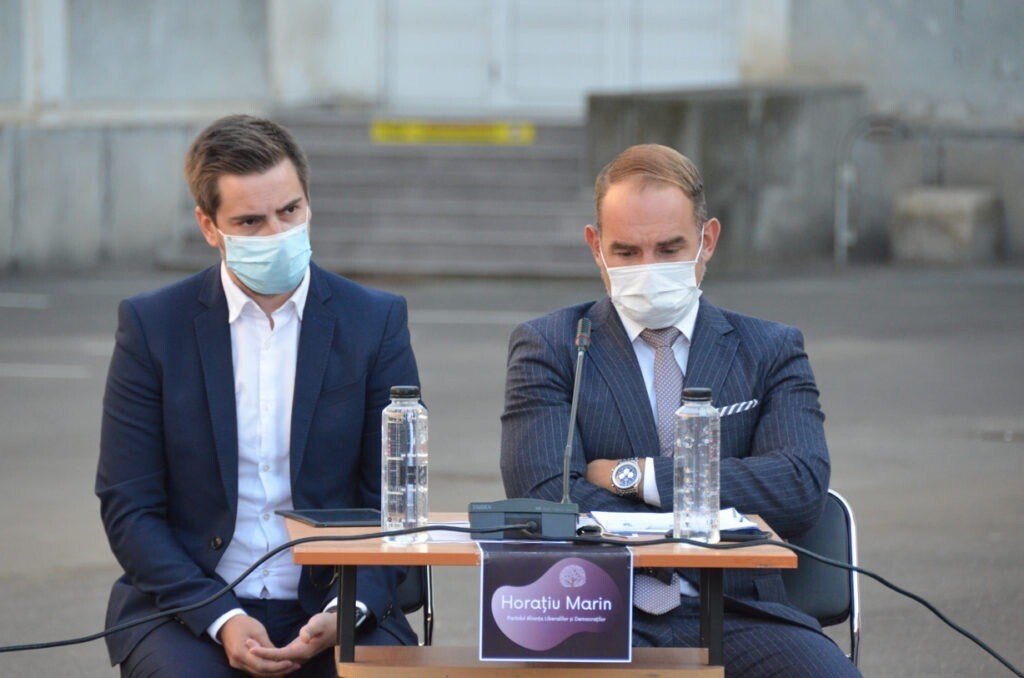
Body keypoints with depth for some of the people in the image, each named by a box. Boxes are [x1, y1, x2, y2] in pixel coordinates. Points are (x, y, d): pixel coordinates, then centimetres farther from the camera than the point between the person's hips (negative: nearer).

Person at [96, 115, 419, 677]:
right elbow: (128, 506, -1)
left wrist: (346, 610, -14)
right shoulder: (151, 325, 1)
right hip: (186, 608, -1)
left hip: (335, 610, 1)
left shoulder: (376, 322, 3)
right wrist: (220, 619, -15)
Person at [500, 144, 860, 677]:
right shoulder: (547, 348, 10)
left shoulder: (770, 351, 15)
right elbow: (548, 498, -5)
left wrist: (636, 476, -7)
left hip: (735, 612, 2)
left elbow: (802, 489, -2)